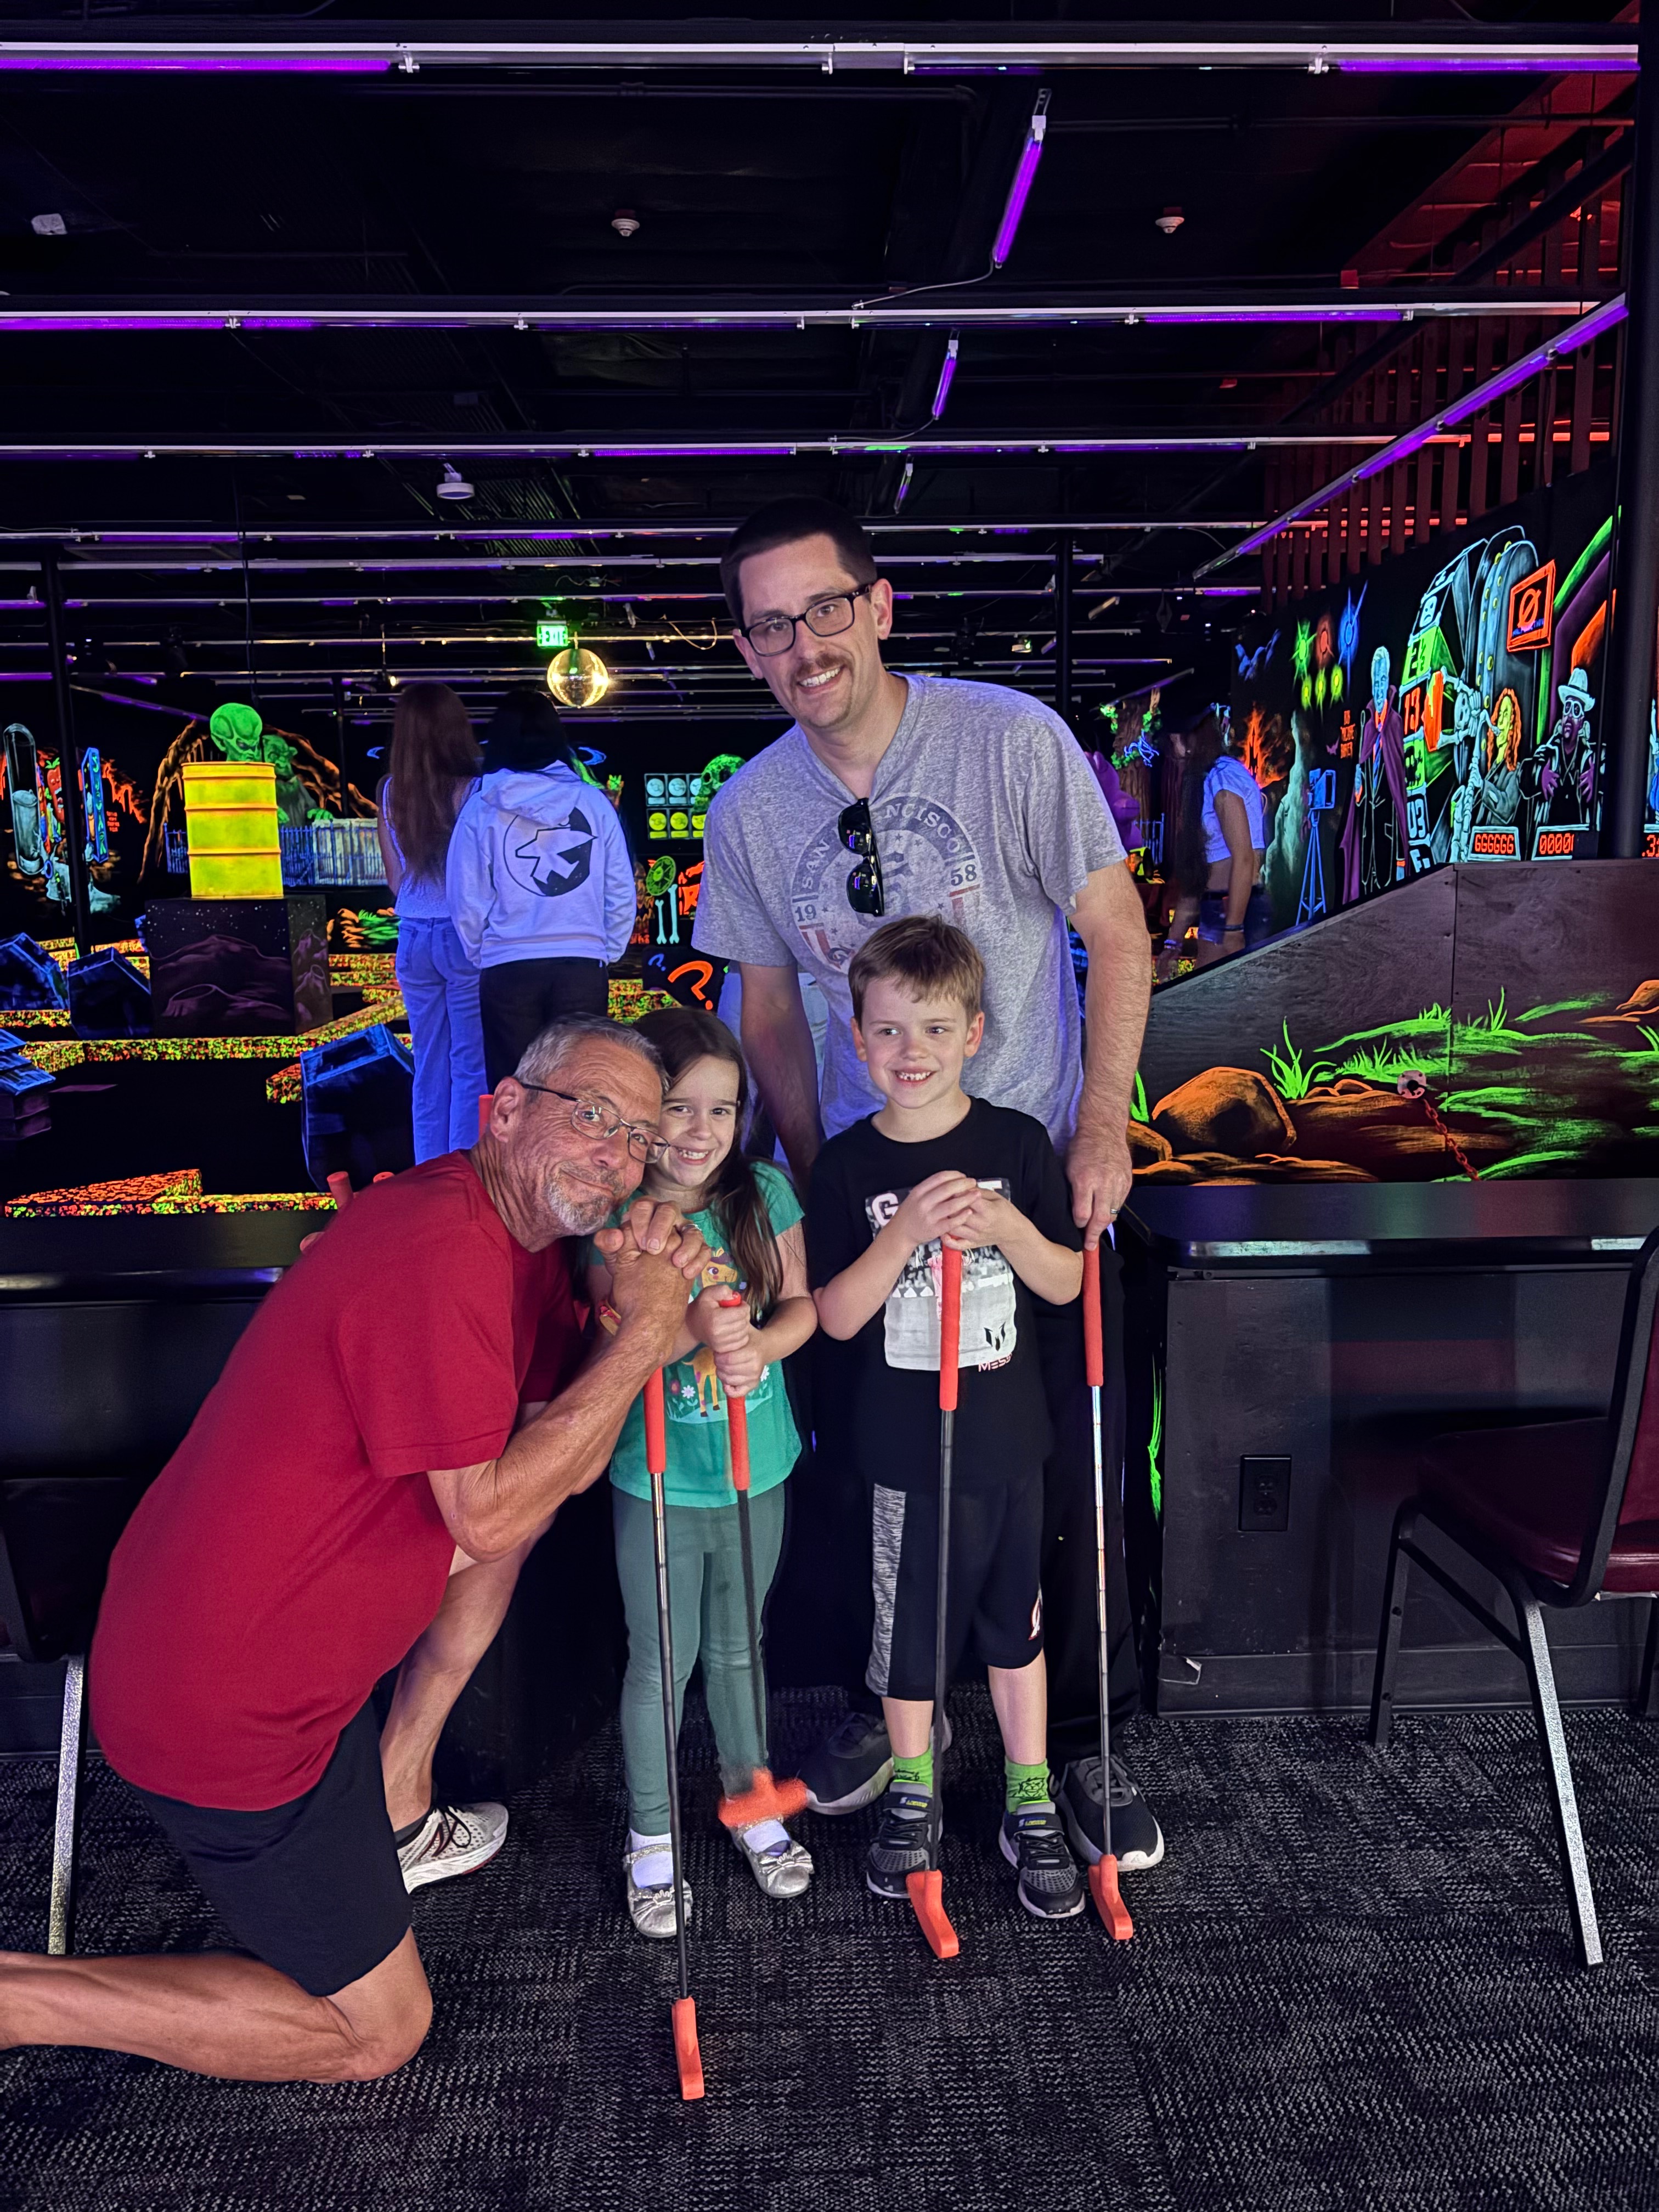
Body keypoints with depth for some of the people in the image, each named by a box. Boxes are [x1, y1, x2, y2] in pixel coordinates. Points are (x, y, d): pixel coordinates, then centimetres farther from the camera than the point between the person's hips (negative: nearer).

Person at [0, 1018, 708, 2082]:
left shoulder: (533, 1230, 4)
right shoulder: (442, 1253, -27)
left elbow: (565, 1461, 2)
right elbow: (491, 1515, -23)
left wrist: (641, 1304, -13)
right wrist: (641, 1340, -21)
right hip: (228, 1703, -9)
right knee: (379, 2030, 6)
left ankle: (392, 1800, 26)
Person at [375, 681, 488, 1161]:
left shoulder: (391, 792, 3)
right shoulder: (471, 791, -11)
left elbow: (394, 879, 11)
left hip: (414, 939, 5)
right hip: (465, 935, -5)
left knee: (429, 1067, 13)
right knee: (470, 1066, 2)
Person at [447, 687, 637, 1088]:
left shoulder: (482, 809, -2)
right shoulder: (594, 802, 1)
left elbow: (468, 904, 0)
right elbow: (622, 895, 2)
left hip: (509, 969, -1)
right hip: (583, 965, 1)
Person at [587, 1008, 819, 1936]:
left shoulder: (766, 1191, -7)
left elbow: (801, 1307, -2)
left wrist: (755, 1345, -23)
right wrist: (693, 1328, -33)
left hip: (756, 1470, 2)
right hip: (656, 1480, -2)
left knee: (739, 1647, 21)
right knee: (663, 1662, 12)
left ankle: (749, 1797, 44)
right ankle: (652, 1836, 34)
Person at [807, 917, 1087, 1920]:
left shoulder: (1017, 1144, -6)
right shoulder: (849, 1164, -7)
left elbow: (1066, 1283, -2)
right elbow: (837, 1316, -10)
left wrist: (1006, 1224, -21)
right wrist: (904, 1231, -24)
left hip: (1008, 1433, 1)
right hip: (904, 1441, 0)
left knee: (1015, 1621, 16)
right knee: (910, 1622, 15)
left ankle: (1030, 1803, 35)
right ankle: (914, 1795, 38)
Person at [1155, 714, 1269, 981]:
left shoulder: (1222, 776, -10)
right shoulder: (1201, 783, 20)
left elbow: (1244, 859, -18)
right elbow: (1193, 874, 18)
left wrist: (1233, 932, -22)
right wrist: (1174, 941, 15)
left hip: (1236, 913, -9)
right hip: (1216, 912, 9)